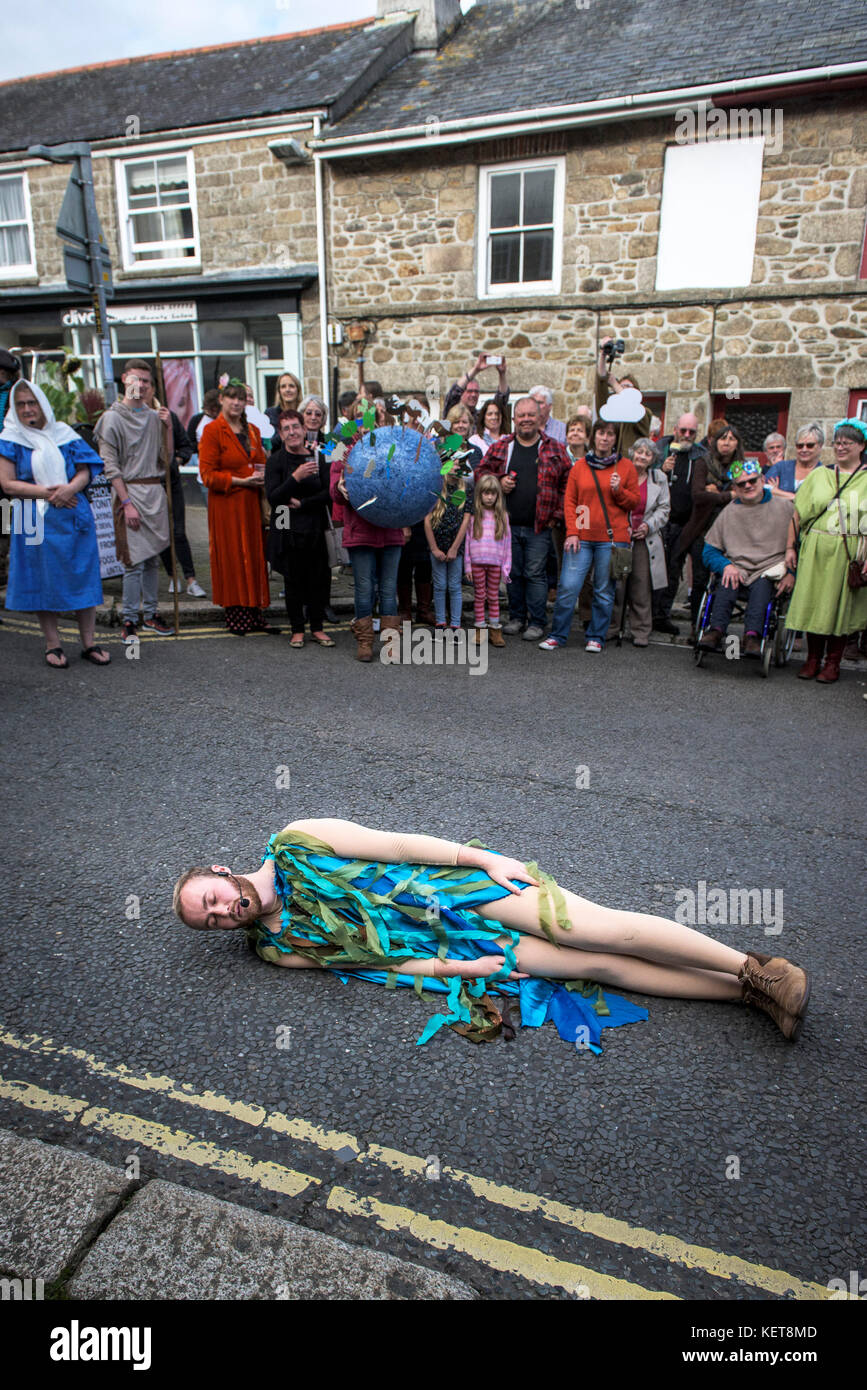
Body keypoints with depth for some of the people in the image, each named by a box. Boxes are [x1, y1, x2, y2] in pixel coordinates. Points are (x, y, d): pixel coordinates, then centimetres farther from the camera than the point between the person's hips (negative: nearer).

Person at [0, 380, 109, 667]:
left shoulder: (64, 435, 9)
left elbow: (85, 471, 8)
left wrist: (70, 488, -14)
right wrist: (47, 492, -14)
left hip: (74, 517, 2)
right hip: (36, 522, -2)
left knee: (82, 576, 2)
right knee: (43, 580, 2)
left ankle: (88, 643, 10)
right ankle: (52, 644, 12)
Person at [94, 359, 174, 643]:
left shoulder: (154, 417, 13)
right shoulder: (113, 418, -2)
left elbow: (165, 459, 11)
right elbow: (110, 465, -7)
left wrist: (168, 428, -1)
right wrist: (127, 502, -14)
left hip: (156, 492, 5)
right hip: (130, 491, -5)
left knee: (153, 559, 8)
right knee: (134, 561, -8)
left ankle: (150, 615, 16)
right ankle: (128, 620, 0)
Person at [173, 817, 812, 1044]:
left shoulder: (294, 844, -4)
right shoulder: (278, 946, 6)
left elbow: (396, 845, -6)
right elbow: (376, 956, 1)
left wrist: (487, 858, -10)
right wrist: (459, 969, -7)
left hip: (452, 879, -2)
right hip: (442, 944, 2)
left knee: (594, 929, -17)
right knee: (601, 966, -9)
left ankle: (755, 966, -5)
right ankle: (747, 990, -4)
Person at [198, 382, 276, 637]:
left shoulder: (252, 431, 14)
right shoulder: (212, 431, -5)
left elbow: (262, 462, 24)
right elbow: (208, 475, -10)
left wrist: (263, 475, 0)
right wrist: (241, 481, -17)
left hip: (251, 503, 6)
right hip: (226, 504, -6)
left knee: (255, 557, 7)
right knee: (231, 559, -1)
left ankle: (256, 614, 14)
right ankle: (236, 617, 7)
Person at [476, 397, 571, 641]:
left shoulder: (555, 449, 5)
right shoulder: (500, 447, 9)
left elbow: (567, 484, 4)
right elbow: (481, 472, 14)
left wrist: (557, 514, -4)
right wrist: (498, 483, -6)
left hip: (540, 527, -2)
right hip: (508, 524, 2)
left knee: (535, 574, -1)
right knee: (513, 573, 9)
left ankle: (536, 622, 7)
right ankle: (517, 617, 22)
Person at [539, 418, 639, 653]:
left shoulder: (626, 466, 8)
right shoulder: (580, 466, 9)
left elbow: (635, 502, 9)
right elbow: (570, 502, 7)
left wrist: (619, 491, -10)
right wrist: (572, 532, -3)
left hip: (612, 538, 0)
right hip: (581, 538, 0)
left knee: (604, 591, 4)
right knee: (568, 587, -5)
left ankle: (596, 637, 17)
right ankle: (557, 635, 7)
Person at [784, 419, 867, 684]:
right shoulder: (819, 475, 11)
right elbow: (798, 513, 10)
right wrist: (790, 547, 4)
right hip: (815, 551, 2)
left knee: (841, 605, 4)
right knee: (813, 602, 3)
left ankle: (833, 662, 14)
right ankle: (813, 658, 16)